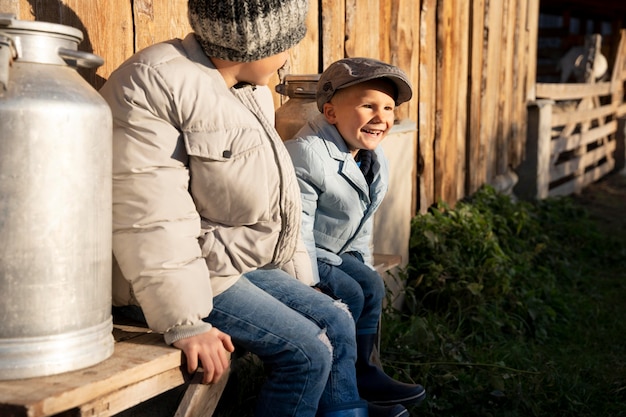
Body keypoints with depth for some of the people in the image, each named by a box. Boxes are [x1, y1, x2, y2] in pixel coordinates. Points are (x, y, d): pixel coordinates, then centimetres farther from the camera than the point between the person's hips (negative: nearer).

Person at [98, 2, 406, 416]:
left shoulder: (253, 92, 10)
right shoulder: (155, 83, -21)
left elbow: (270, 198, 17)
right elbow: (148, 218, -28)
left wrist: (298, 284, 18)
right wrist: (185, 323, -30)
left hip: (241, 265, 10)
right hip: (192, 275, -9)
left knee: (336, 320, 8)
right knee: (307, 351, -14)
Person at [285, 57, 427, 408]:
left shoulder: (376, 161, 3)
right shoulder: (307, 155, -28)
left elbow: (362, 224, 15)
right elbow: (295, 231, -29)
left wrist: (363, 264, 10)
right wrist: (311, 285, -26)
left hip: (331, 252, 10)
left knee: (371, 284, 1)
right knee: (348, 293, -16)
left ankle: (363, 370, 14)